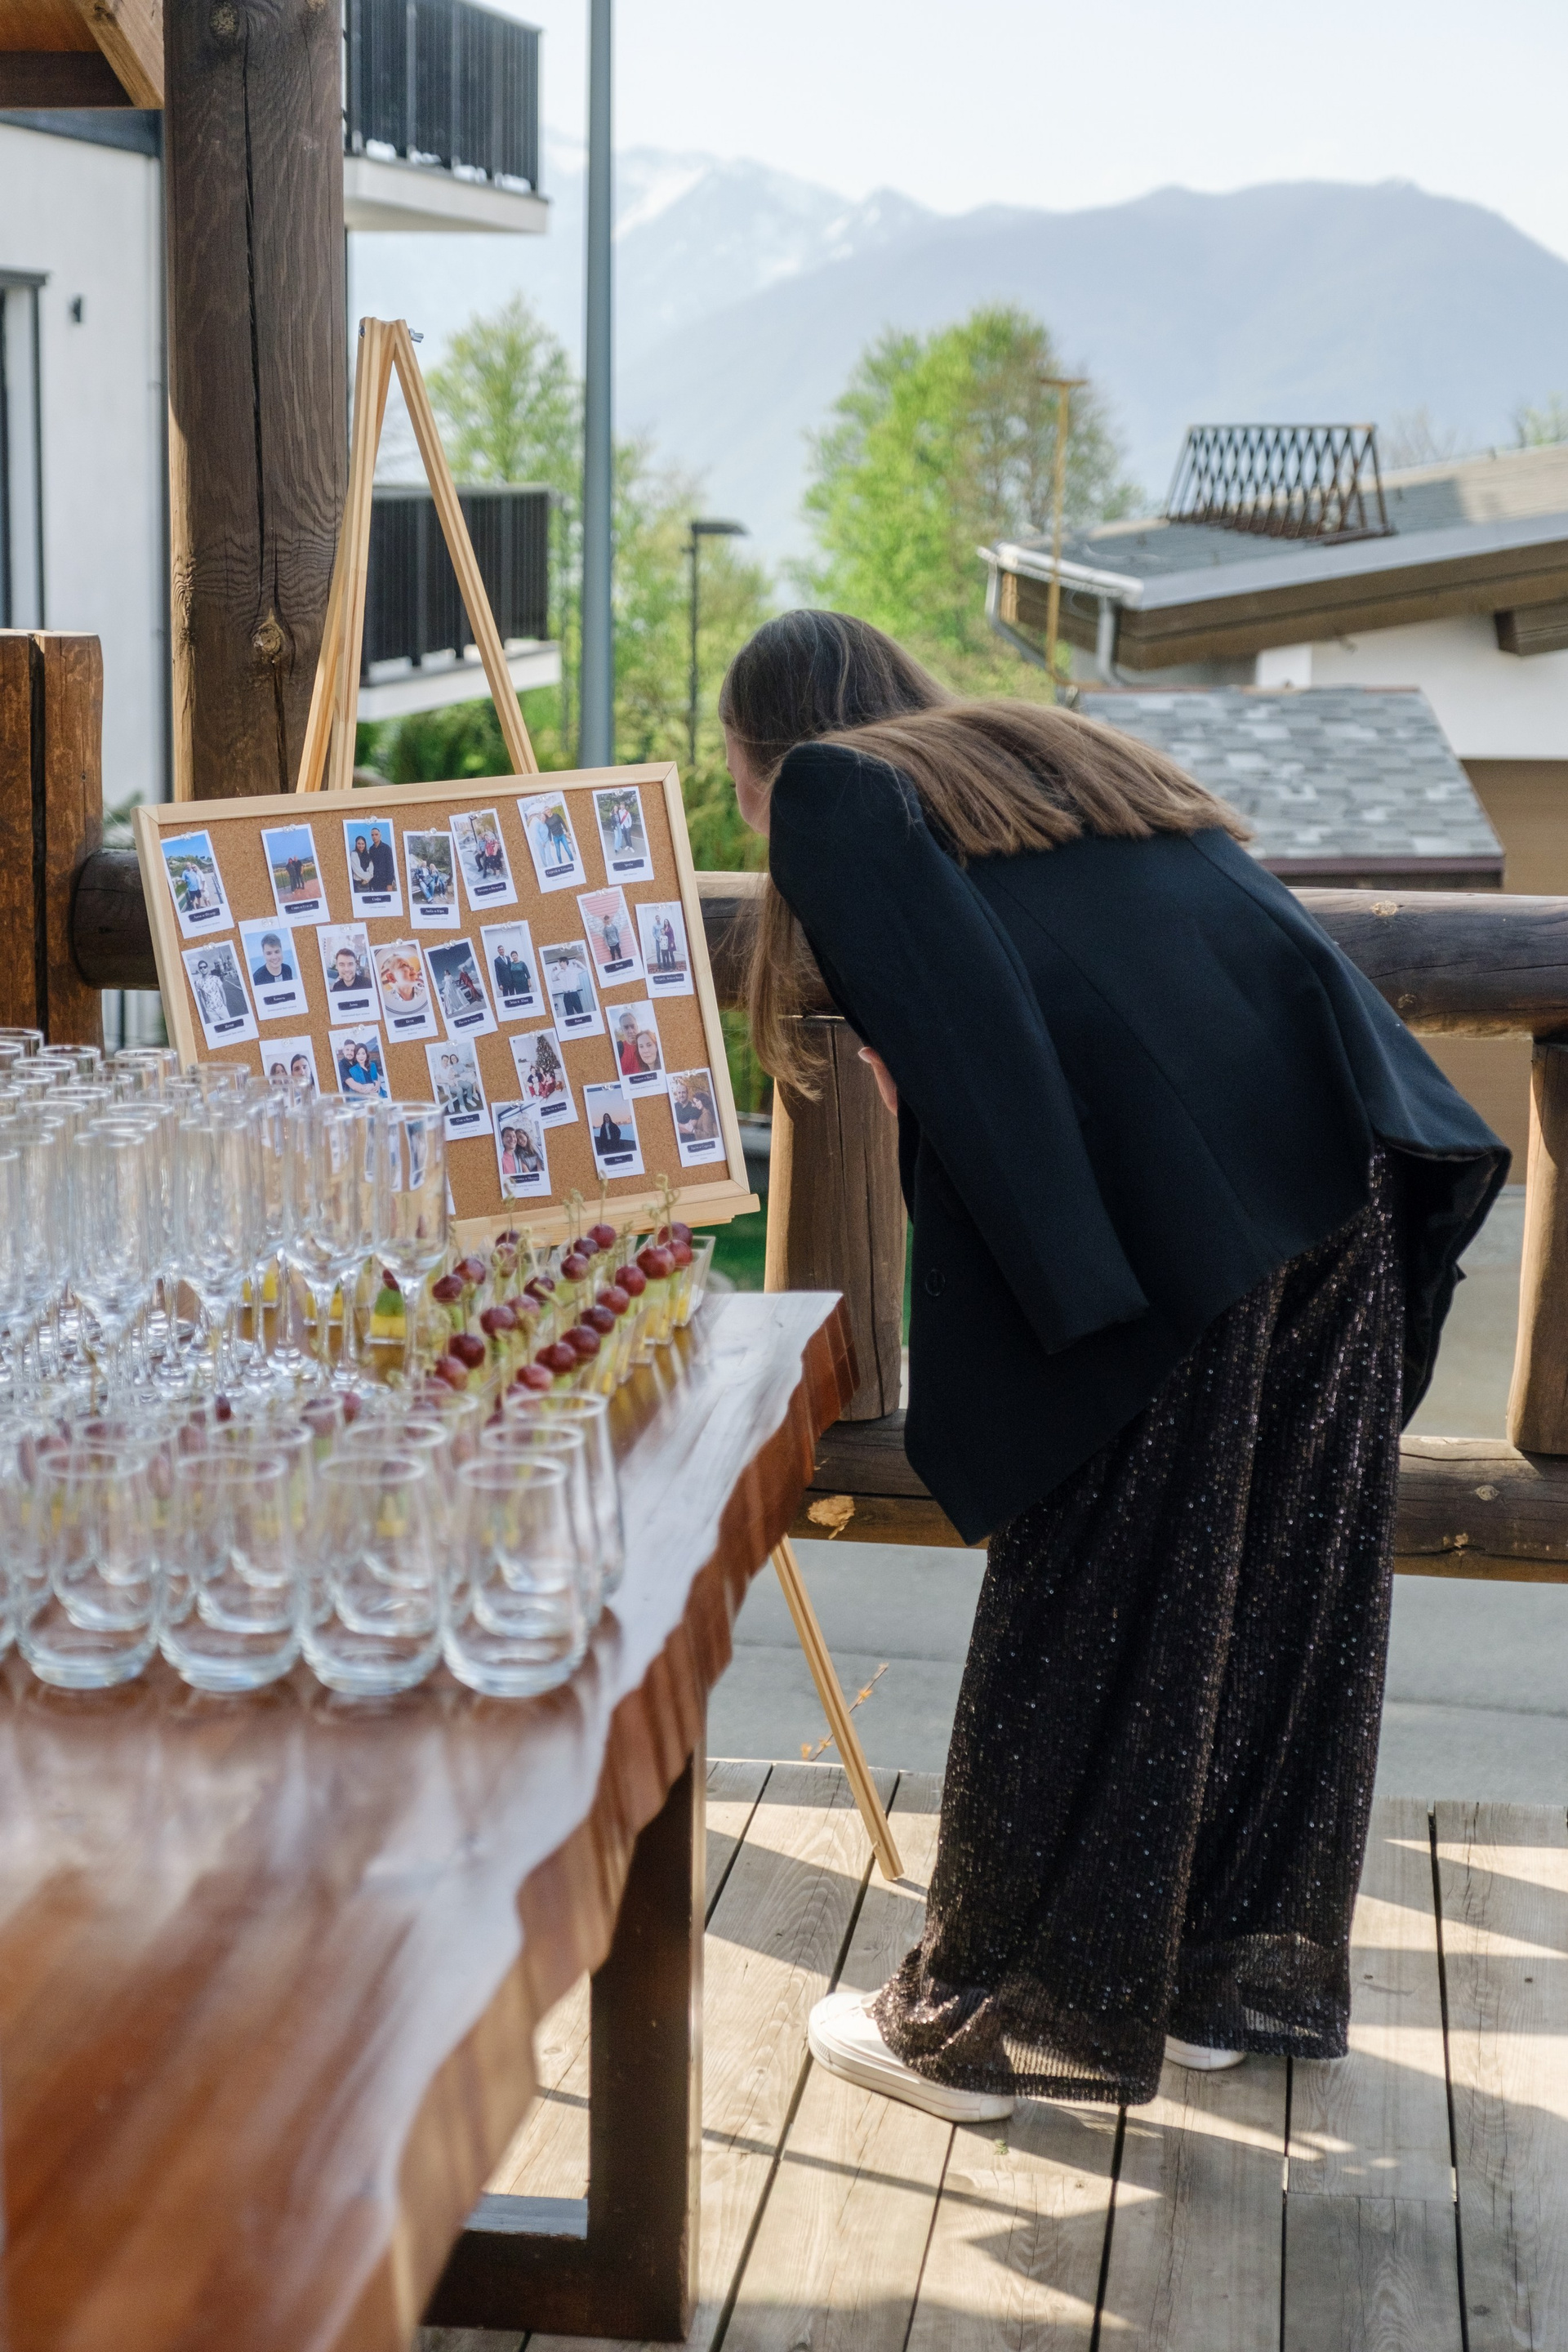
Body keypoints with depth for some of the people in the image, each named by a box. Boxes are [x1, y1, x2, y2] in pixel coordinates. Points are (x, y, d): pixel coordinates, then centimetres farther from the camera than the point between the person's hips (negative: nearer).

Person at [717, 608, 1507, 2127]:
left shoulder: (827, 793, 12)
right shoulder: (1045, 751, 33)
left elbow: (956, 1015, -7)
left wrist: (1052, 1268, -13)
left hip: (1163, 1198, -7)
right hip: (1340, 1152, 7)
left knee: (1088, 1617, 3)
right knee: (1286, 1589, 16)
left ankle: (978, 2021, 16)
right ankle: (1236, 1975, 30)